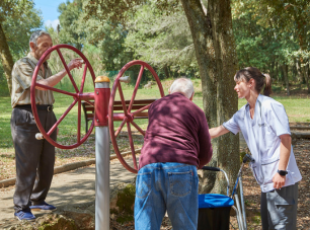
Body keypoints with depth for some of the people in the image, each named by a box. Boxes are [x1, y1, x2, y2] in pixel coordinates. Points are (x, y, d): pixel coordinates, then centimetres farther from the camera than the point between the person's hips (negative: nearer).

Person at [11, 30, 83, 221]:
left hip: (48, 116, 8)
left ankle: (38, 200, 24)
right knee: (27, 165, -6)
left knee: (47, 163, 9)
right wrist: (66, 69, -24)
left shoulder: (45, 67, 18)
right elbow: (42, 84, -22)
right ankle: (21, 208, 4)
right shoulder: (22, 65, -7)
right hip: (27, 117, -8)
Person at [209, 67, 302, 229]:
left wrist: (281, 171, -19)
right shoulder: (243, 114, 12)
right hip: (266, 181, 8)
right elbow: (218, 131, 17)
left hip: (281, 180, -8)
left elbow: (286, 139, -14)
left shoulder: (271, 106, -11)